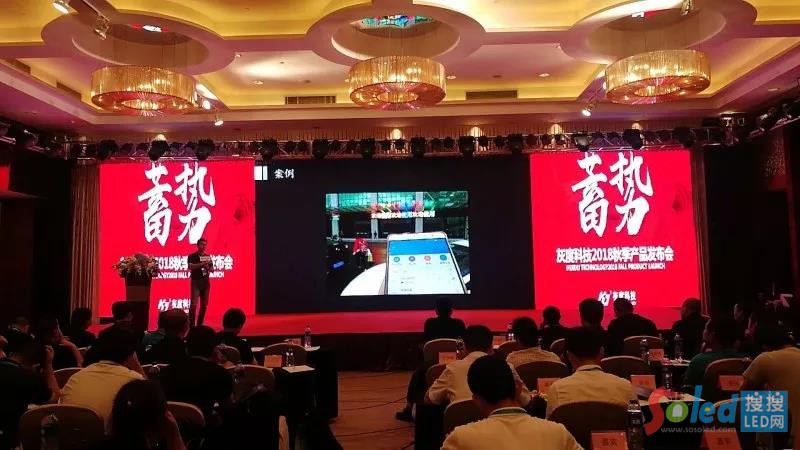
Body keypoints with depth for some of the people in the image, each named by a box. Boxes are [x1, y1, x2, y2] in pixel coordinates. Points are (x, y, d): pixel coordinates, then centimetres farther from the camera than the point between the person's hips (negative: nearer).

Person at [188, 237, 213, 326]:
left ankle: (200, 324, 16)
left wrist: (208, 268, -7)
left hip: (206, 282, 5)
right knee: (193, 304, -12)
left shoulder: (208, 257, 13)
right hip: (196, 282, -5)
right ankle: (191, 325, -8)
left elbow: (212, 269, 15)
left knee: (204, 304, 7)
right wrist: (202, 263, -26)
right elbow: (190, 266, -18)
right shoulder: (192, 256, -2)